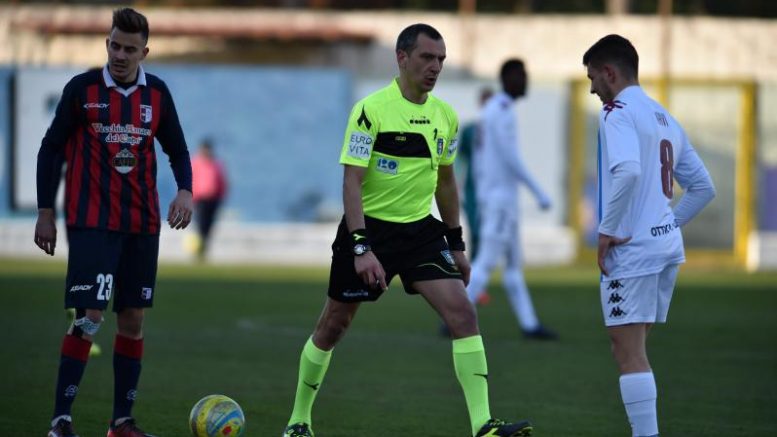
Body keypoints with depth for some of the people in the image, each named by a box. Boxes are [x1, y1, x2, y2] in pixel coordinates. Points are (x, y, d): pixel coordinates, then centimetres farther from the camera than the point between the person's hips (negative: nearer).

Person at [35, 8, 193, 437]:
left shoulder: (156, 93, 6)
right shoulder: (82, 89, -4)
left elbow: (177, 149, 15)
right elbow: (51, 149, 1)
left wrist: (185, 190, -4)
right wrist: (45, 213, -2)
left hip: (141, 224, 4)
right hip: (91, 221, -4)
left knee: (133, 320, 6)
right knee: (89, 316, -13)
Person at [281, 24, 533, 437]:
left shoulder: (445, 116, 4)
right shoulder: (371, 109, -15)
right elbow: (351, 181, -17)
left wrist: (456, 244, 18)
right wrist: (362, 248, -25)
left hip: (421, 229, 4)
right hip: (370, 226, -4)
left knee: (463, 313, -13)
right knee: (332, 326, 7)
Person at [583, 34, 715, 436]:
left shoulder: (617, 111, -9)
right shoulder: (665, 118, 17)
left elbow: (627, 171, -27)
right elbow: (703, 187, 20)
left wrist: (608, 230, -18)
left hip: (631, 249, -9)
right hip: (668, 245, 9)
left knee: (629, 354, -9)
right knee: (631, 350, 17)